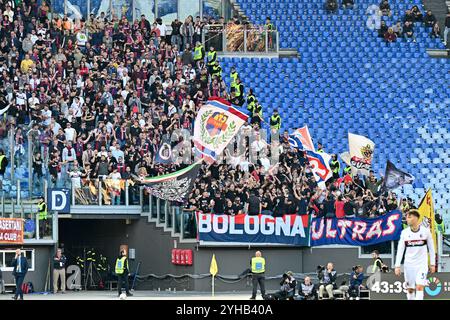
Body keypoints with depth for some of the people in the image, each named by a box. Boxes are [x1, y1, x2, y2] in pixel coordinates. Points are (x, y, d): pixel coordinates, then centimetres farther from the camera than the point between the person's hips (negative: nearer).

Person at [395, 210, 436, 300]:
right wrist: (397, 266, -7)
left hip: (422, 264, -2)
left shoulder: (425, 231, -4)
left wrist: (432, 264, 3)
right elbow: (400, 250, 0)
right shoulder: (404, 232, 0)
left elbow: (431, 248, 5)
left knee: (419, 287, -15)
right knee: (410, 289, 6)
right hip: (409, 265, 2)